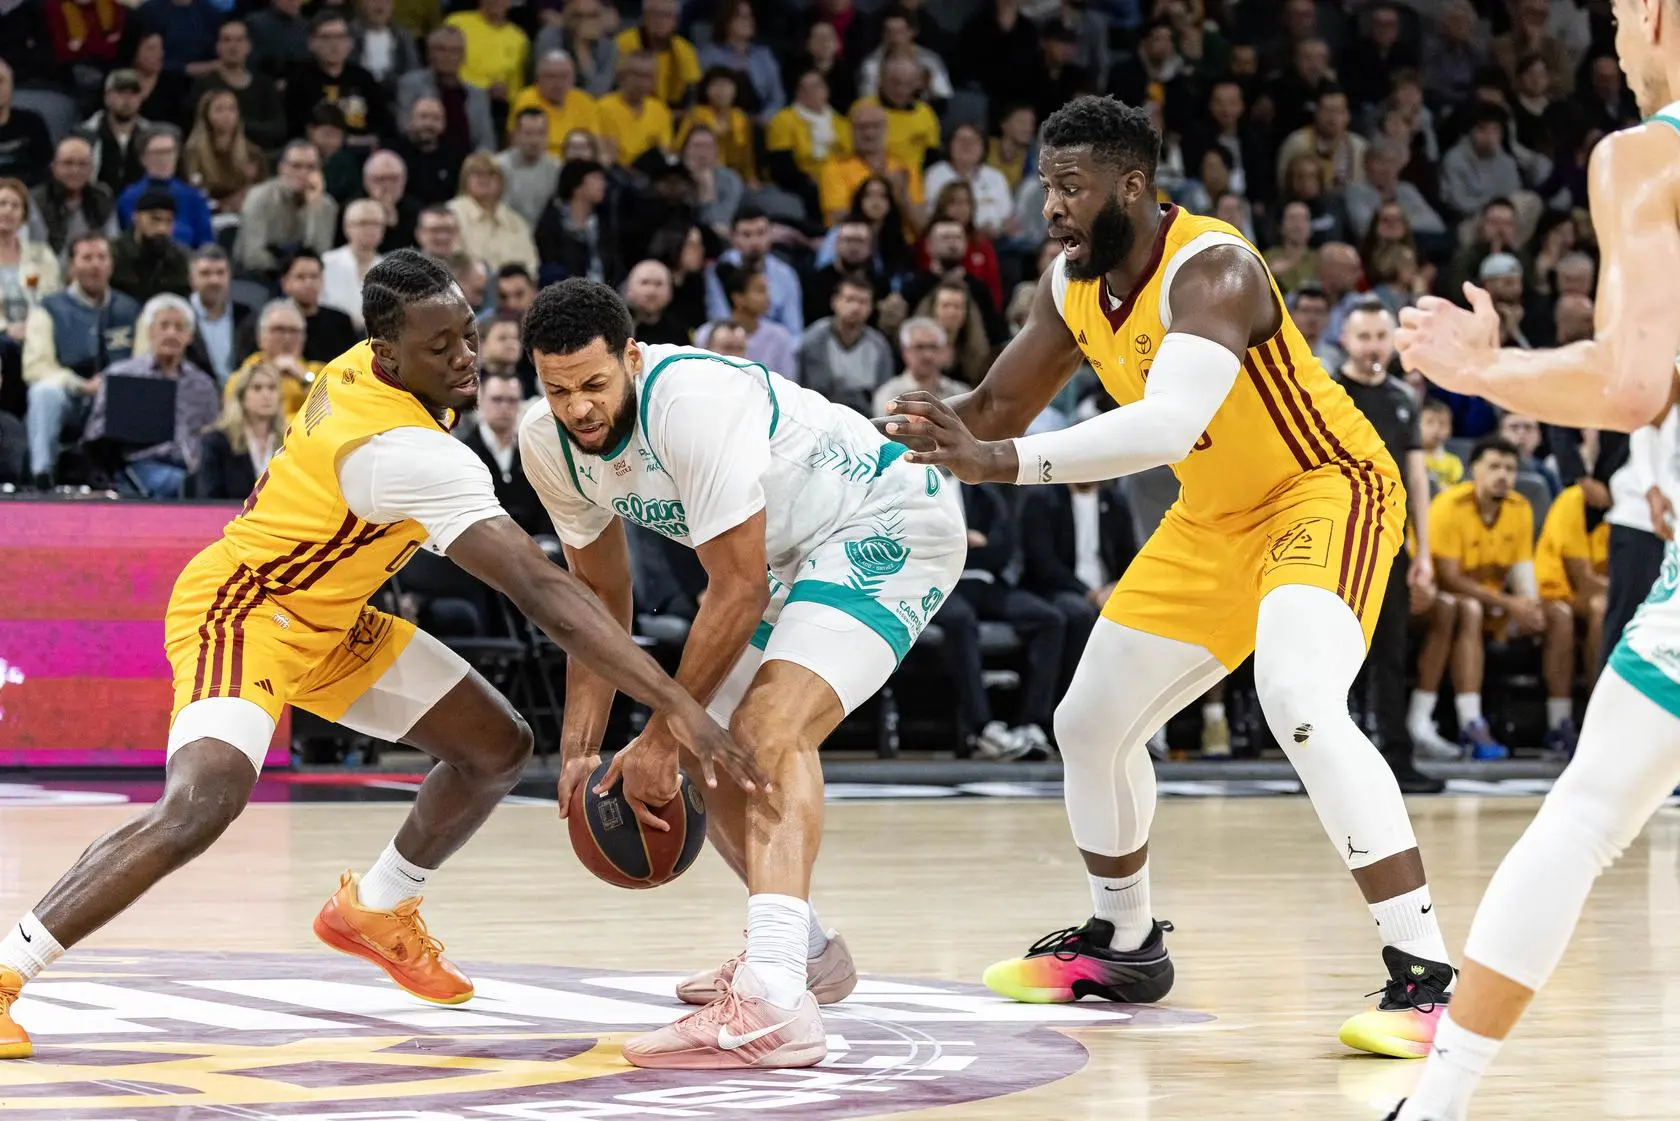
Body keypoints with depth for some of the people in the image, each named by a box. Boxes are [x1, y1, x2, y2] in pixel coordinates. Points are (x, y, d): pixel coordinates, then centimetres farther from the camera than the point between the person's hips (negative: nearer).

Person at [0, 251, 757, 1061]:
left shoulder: (358, 369, -7)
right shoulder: (413, 453, -33)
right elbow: (544, 593, -37)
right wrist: (676, 707, -39)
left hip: (326, 619, 10)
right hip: (239, 608, -10)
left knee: (498, 747, 9)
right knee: (201, 805, -34)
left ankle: (374, 911, 32)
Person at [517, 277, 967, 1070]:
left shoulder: (694, 401, -32)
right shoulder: (548, 442, -7)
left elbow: (739, 593, -27)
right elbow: (599, 594, 9)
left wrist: (661, 738, -19)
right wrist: (580, 748, 0)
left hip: (888, 525, -9)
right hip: (795, 553, 10)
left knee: (769, 730, -29)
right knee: (705, 754, 14)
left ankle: (773, 1003, -43)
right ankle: (803, 949, 37)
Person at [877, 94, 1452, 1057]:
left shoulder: (1210, 270, -30)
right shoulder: (1072, 285, -4)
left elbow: (1167, 425, -45)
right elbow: (999, 407, 9)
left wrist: (1004, 462, -50)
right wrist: (925, 434, -12)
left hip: (1325, 489, -9)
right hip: (1216, 517, 9)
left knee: (1301, 705, -33)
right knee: (1091, 723, 13)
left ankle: (1427, 977, -31)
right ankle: (1123, 943, 37)